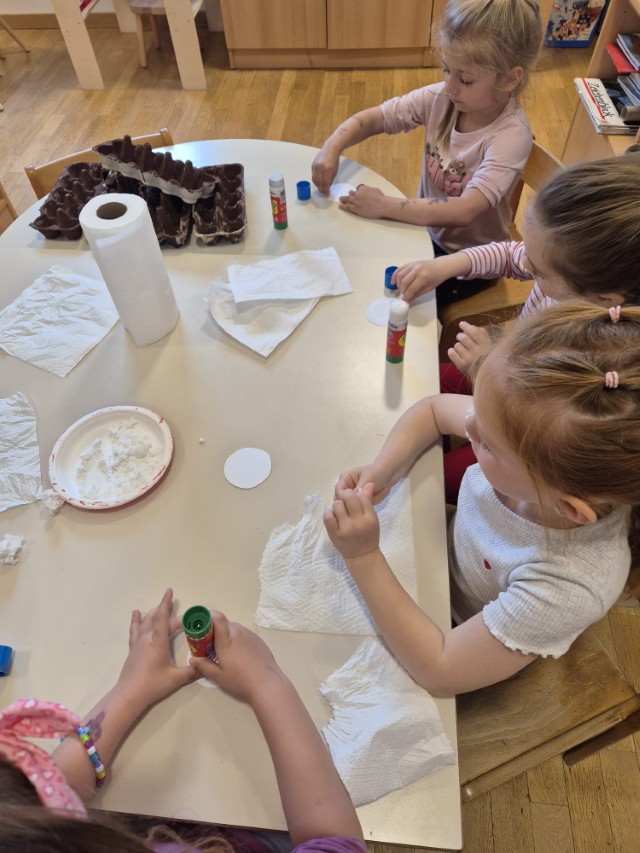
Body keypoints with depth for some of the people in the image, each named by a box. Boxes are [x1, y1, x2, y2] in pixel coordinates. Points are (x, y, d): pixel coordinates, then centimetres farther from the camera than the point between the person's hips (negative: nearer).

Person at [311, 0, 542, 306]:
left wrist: (384, 206, -36)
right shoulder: (442, 98, -11)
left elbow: (463, 212, -38)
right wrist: (332, 147, -26)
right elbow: (372, 118, -6)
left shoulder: (511, 134, -28)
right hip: (425, 229, 6)